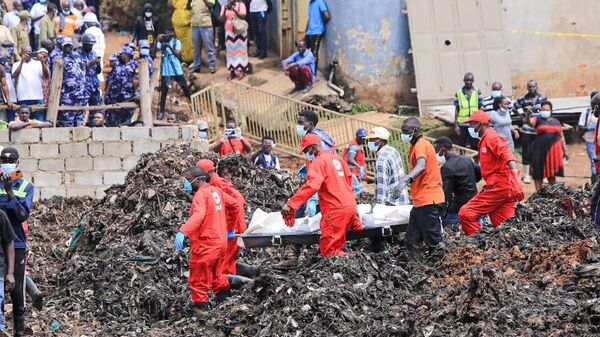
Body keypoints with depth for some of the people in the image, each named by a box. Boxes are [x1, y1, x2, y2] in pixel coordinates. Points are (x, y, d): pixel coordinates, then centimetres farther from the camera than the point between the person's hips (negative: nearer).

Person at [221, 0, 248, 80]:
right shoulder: (224, 7, 6)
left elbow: (243, 16, -13)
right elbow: (222, 20, 0)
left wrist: (235, 10, -24)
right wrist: (225, 11, -14)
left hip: (240, 32, -3)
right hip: (229, 32, 3)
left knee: (240, 50, -2)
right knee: (231, 51, 2)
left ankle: (242, 71, 1)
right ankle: (232, 71, 5)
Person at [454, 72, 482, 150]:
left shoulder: (477, 92, 3)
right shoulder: (459, 93, 2)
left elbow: (480, 108, 6)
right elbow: (456, 110, 4)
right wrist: (456, 125, 0)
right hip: (462, 125, 0)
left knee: (475, 146, 5)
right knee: (461, 146, 6)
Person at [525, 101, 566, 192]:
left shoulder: (556, 122, 16)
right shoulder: (538, 120, 6)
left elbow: (561, 136, 18)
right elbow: (529, 122, -14)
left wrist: (565, 150, 14)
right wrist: (528, 114, -35)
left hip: (553, 150, 3)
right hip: (540, 150, -2)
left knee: (552, 174, 8)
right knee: (539, 173, -1)